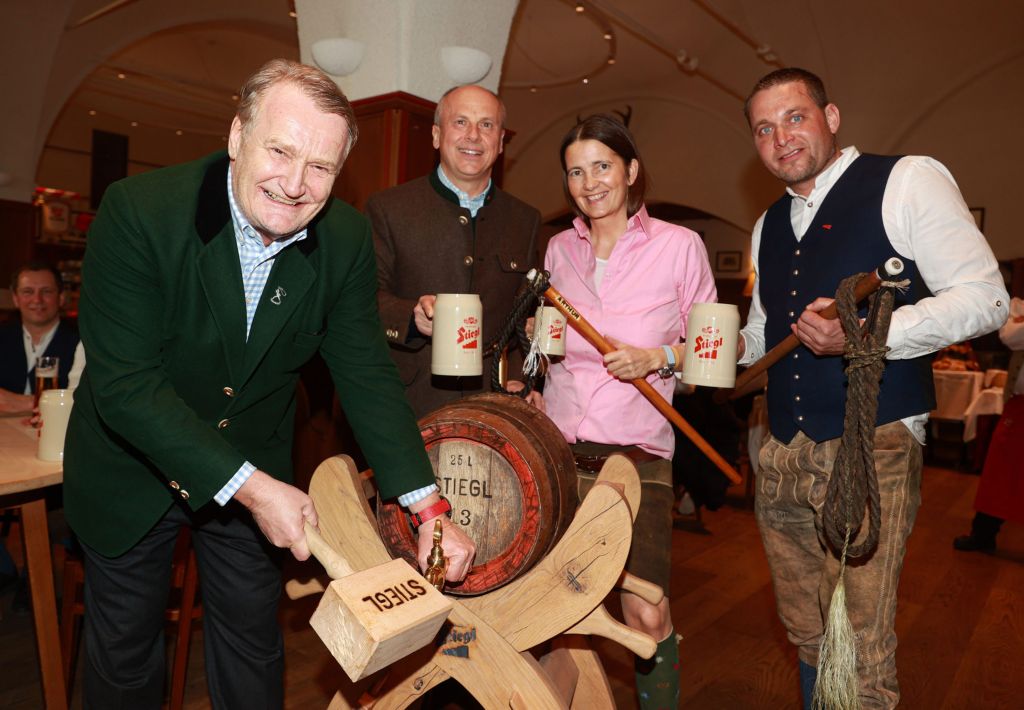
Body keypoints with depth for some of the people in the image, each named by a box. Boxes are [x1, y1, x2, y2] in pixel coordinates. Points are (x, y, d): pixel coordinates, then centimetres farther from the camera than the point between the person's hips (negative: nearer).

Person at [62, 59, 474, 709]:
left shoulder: (347, 239, -16)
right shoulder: (138, 211, -27)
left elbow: (367, 376, -12)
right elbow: (124, 384, -27)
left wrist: (430, 510, -19)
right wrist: (248, 486, -31)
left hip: (257, 472, 2)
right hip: (132, 467, -2)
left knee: (253, 643, 20)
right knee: (124, 653, 20)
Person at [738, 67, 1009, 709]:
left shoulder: (907, 181, -3)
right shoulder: (769, 226, 18)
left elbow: (984, 297, -9)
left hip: (872, 446, -6)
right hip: (785, 454, 6)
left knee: (861, 653, 0)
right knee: (809, 637, 17)